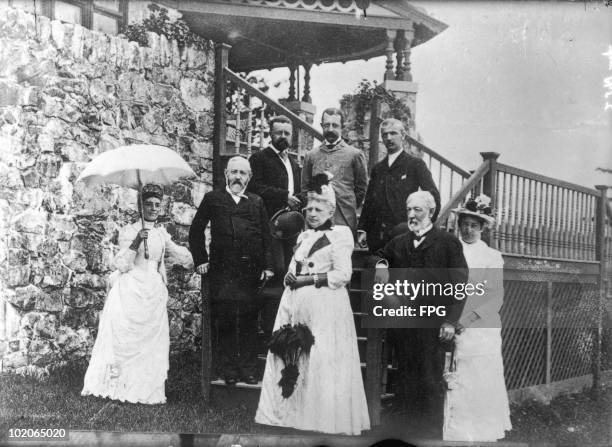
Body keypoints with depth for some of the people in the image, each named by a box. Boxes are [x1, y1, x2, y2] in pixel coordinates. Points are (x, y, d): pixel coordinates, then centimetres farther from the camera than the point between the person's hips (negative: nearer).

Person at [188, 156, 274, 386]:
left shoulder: (257, 202, 14)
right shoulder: (213, 199, 9)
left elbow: (266, 236, 12)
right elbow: (196, 230, 11)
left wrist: (267, 266, 4)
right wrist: (201, 260, 4)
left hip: (251, 272, 2)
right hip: (222, 271, -1)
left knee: (249, 321, 5)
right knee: (223, 322, 0)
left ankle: (249, 370, 14)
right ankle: (227, 370, 9)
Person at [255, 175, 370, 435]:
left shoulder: (340, 234, -3)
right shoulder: (304, 236, 19)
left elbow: (342, 274, -11)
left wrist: (308, 279, -12)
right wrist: (290, 277, 2)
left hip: (325, 305, -7)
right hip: (296, 302, 7)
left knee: (322, 359, -6)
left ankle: (326, 417, 5)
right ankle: (292, 411, 15)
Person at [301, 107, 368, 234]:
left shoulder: (355, 154, 5)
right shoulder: (311, 155, 13)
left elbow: (361, 187, 10)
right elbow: (305, 187, 18)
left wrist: (350, 208, 7)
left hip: (345, 221, -2)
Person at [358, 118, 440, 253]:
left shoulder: (416, 164, 1)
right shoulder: (378, 168, 16)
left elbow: (433, 196, -2)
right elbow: (368, 200, 16)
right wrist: (362, 229, 7)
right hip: (377, 236, 4)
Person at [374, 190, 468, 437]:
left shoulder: (447, 242, -1)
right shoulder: (398, 243, 14)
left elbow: (460, 283, -4)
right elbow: (380, 256, 33)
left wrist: (450, 320, -10)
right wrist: (380, 264, 8)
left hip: (432, 325, -4)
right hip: (403, 323, 5)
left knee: (431, 383, 0)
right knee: (406, 382, 8)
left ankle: (432, 434, 10)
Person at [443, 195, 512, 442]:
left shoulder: (492, 257, 6)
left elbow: (496, 297, -1)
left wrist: (469, 318, -13)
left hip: (483, 331, 0)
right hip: (453, 330, 1)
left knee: (483, 385, -1)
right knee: (455, 386, -1)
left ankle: (485, 434, 10)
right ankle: (455, 434, 9)